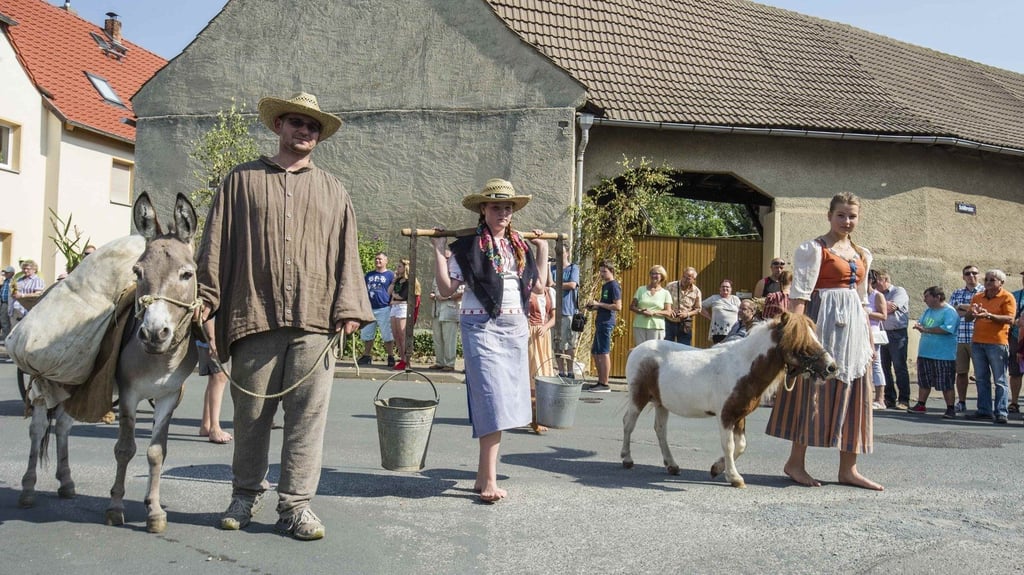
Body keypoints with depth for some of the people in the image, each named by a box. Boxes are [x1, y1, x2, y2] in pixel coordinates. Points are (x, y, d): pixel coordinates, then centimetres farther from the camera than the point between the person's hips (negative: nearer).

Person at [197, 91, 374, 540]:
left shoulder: (333, 191, 17)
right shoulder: (243, 180, 12)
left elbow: (346, 254, 11)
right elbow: (216, 243, 8)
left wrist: (348, 308, 1)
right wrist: (205, 296, 0)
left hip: (314, 320, 1)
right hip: (254, 315, -1)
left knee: (308, 414, -2)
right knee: (251, 413, 7)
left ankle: (296, 504, 5)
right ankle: (246, 494, 24)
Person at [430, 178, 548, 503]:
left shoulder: (519, 247, 14)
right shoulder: (469, 246, -3)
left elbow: (538, 284, 16)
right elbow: (446, 288, -8)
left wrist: (543, 249, 20)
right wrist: (438, 249, -12)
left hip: (515, 329, 6)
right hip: (482, 327, -6)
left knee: (503, 403, 6)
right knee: (491, 399, -13)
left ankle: (482, 477, 15)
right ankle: (489, 481, -10)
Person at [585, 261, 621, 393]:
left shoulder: (614, 286, -10)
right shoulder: (605, 285, 19)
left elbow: (618, 307, -18)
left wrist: (599, 304, -15)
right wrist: (594, 307, 11)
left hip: (607, 323, -10)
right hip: (601, 322, 10)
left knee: (604, 353, -7)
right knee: (595, 353, 13)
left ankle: (605, 385, -3)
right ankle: (600, 382, 20)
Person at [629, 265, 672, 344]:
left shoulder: (665, 293, 8)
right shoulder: (641, 289, 12)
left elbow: (668, 312, 1)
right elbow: (631, 306, 10)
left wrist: (653, 313, -14)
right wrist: (640, 311, -11)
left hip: (656, 327, -1)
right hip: (639, 326, 1)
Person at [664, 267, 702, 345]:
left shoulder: (696, 291, -1)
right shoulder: (671, 286, -5)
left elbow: (698, 309, 8)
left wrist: (687, 314, -11)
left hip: (685, 325, 1)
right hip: (669, 323, -1)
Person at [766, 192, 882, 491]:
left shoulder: (862, 254, 16)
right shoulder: (813, 249, -5)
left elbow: (862, 299, 20)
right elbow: (800, 294, -12)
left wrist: (869, 338, 18)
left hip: (854, 325, 7)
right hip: (823, 321, -7)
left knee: (853, 394, 6)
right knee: (814, 388, -3)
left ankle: (848, 468, 12)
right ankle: (795, 461, 8)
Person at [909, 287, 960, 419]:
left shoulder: (949, 311, -11)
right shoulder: (928, 311, 16)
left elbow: (947, 329, -22)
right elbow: (920, 322, 18)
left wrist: (926, 330, -19)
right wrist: (919, 326, -7)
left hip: (944, 355, -8)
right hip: (925, 353, 8)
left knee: (946, 384, -2)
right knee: (924, 381, 14)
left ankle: (950, 409, 5)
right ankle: (920, 405, 23)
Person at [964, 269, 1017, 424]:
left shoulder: (1007, 297, -2)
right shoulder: (977, 297, 14)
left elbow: (1010, 319, -14)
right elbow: (967, 319, 14)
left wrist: (989, 315, -24)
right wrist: (972, 313, -8)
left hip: (997, 343, -6)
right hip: (977, 342, 6)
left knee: (999, 380, -2)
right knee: (981, 379, 8)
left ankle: (1001, 413, -1)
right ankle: (984, 410, 14)